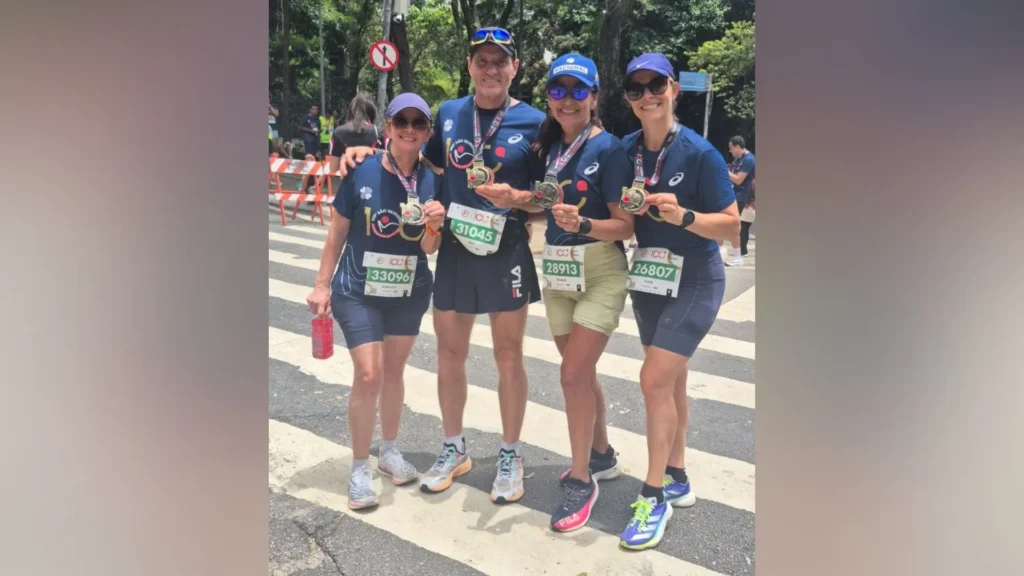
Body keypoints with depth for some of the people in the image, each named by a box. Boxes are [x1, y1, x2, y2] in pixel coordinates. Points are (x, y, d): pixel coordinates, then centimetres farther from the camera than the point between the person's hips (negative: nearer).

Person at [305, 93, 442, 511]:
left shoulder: (433, 181, -6)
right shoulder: (361, 174, -13)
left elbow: (430, 248, -2)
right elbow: (337, 233, -4)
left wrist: (435, 225, -23)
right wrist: (322, 284, -3)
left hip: (410, 294, 3)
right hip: (357, 292, -3)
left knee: (393, 371, 15)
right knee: (368, 375, -6)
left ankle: (389, 451, 34)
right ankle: (360, 468, 11)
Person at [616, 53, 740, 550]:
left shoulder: (699, 153, -16)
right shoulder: (625, 150, -3)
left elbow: (731, 226, -14)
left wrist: (682, 215, -29)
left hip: (696, 282, -5)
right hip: (649, 277, 6)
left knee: (655, 379, -13)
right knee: (670, 380, 15)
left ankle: (654, 496, 3)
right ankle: (678, 479, 31)